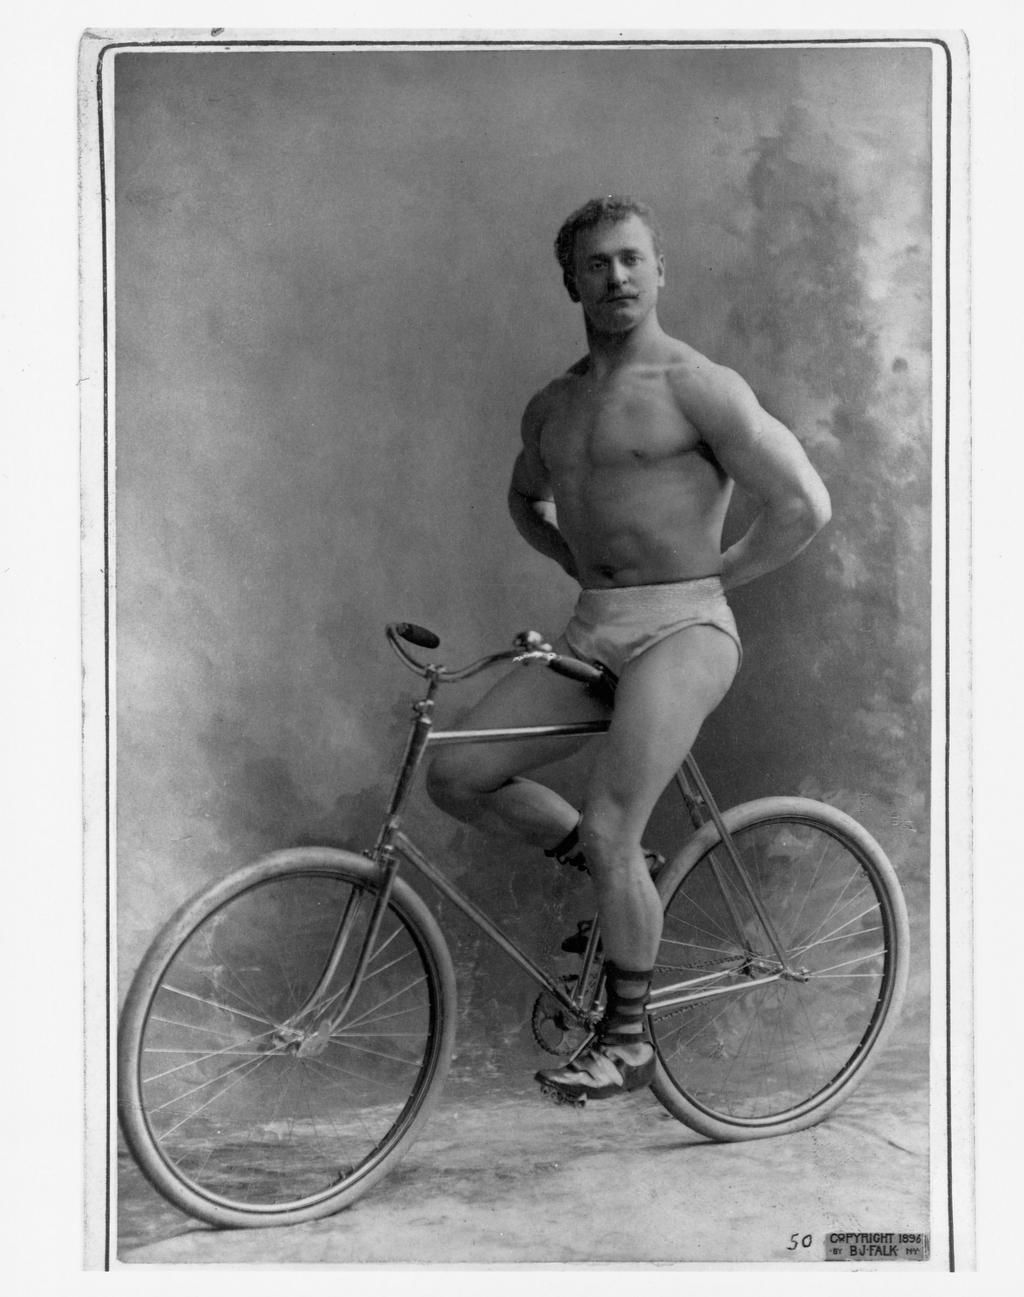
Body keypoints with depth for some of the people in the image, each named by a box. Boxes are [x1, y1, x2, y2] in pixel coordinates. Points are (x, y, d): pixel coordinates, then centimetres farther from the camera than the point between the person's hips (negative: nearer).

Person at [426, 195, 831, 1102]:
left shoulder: (699, 388, -7)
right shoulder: (552, 407, 14)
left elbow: (805, 504, -11)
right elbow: (525, 498, 34)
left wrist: (712, 576, -1)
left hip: (682, 629, -7)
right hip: (592, 631, 7)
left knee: (610, 833, -16)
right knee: (456, 777, -3)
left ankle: (628, 1043, 5)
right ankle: (612, 873, 17)